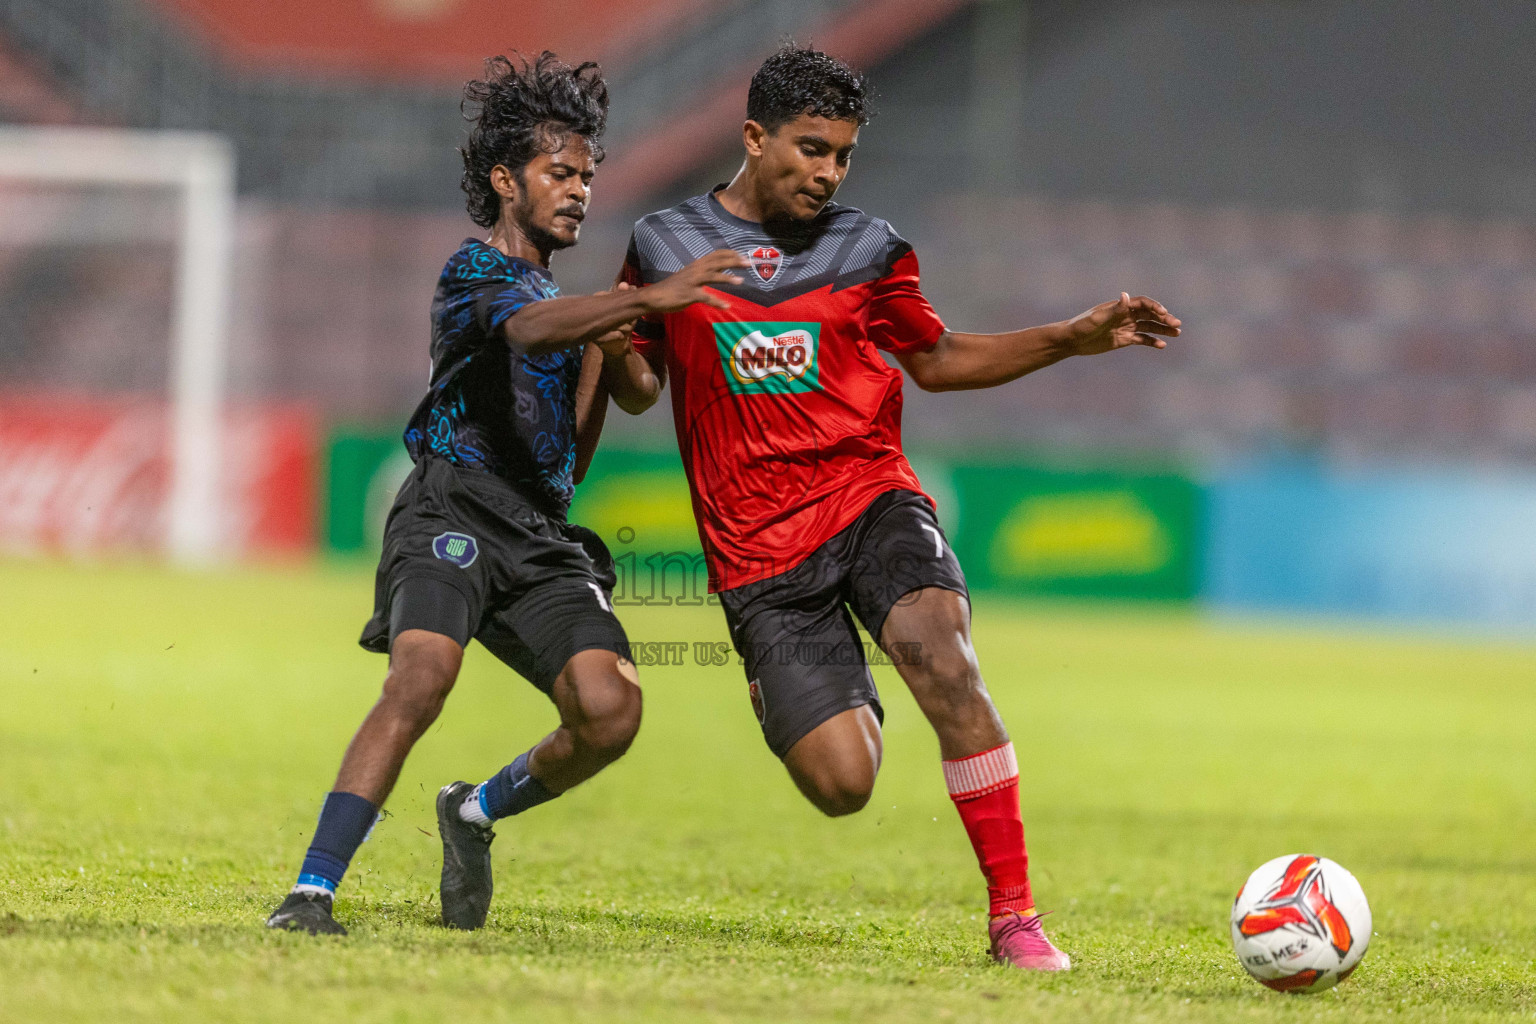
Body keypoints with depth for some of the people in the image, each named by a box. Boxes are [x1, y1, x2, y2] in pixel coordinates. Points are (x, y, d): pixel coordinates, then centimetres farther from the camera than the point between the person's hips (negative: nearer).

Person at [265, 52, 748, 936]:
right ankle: (310, 894, -30)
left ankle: (477, 812, 13)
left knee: (610, 710, -15)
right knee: (424, 675, -31)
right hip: (452, 513, -7)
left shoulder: (571, 302, 27)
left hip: (540, 535, 7)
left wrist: (602, 364, 9)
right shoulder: (473, 274, 3)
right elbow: (530, 328, -23)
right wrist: (650, 300, -37)